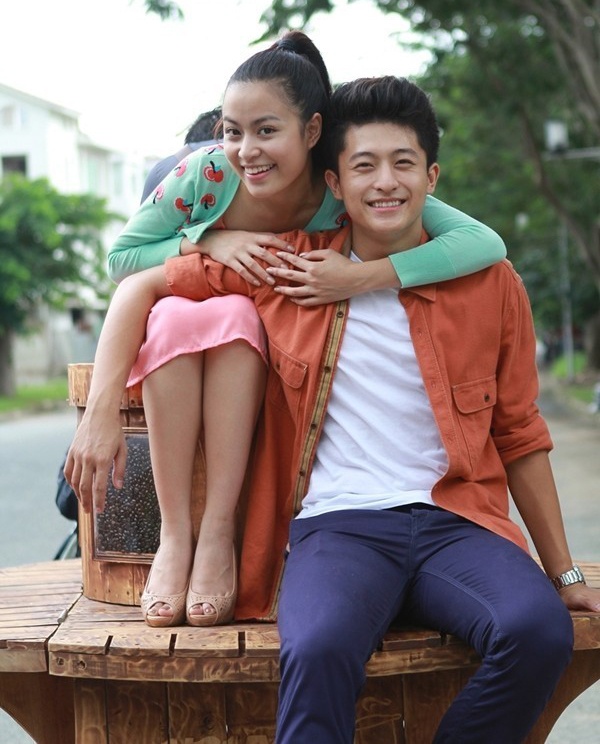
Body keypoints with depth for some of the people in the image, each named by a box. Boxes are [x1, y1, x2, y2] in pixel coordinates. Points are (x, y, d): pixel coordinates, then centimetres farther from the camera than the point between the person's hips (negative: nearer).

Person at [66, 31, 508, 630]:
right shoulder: (206, 175, -20)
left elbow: (486, 243, -34)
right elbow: (120, 258, -9)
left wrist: (363, 277, -44)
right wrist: (207, 240, -26)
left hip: (283, 359, 0)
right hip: (177, 352, 1)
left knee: (234, 316, -33)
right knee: (176, 314, -33)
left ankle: (218, 532, -31)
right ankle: (174, 534, -30)